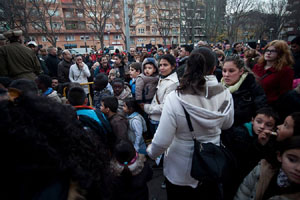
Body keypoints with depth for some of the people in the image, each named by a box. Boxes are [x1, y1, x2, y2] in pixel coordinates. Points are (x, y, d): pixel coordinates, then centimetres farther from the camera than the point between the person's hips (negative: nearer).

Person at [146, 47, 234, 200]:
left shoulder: (175, 98, -29)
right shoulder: (225, 94, -17)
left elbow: (162, 141, -25)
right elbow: (227, 125, 1)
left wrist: (150, 152, -4)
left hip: (180, 171, -2)